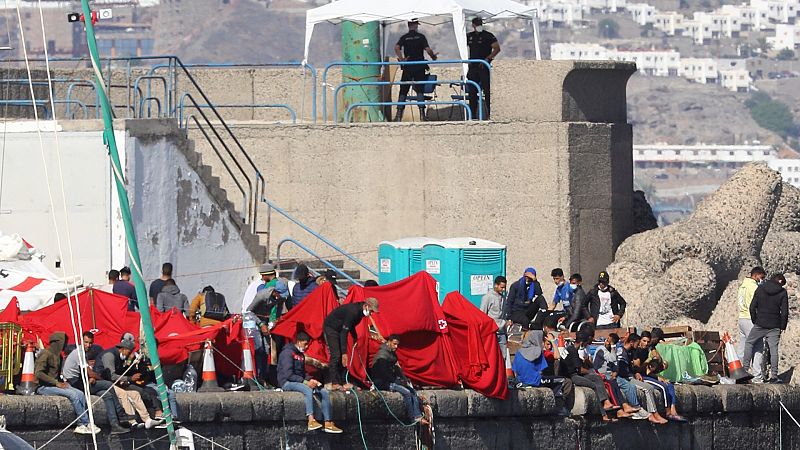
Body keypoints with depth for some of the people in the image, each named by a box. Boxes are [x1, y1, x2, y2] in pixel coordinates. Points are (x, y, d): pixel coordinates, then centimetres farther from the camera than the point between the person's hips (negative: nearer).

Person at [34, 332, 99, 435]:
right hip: (43, 387, -9)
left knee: (80, 394, -11)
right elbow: (39, 373, -21)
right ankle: (85, 423, -18)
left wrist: (62, 383, 2)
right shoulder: (46, 354, -12)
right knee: (73, 394, -25)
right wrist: (57, 383, -22)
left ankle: (81, 426, -19)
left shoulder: (57, 356, 18)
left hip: (54, 384, 9)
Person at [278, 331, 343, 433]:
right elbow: (288, 374, -20)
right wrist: (305, 382, -21)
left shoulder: (301, 355, 19)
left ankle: (328, 423, -9)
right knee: (308, 390, -37)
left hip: (300, 382, 9)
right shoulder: (288, 352, -11)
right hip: (287, 382, -9)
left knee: (324, 392, -4)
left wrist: (310, 380, 1)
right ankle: (311, 421, -47)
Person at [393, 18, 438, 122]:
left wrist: (401, 59, -9)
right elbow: (428, 49, -8)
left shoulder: (404, 37, 4)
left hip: (407, 67, 1)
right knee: (420, 90, 0)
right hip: (419, 67, -1)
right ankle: (422, 113, -10)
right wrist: (433, 57, 10)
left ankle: (399, 115, 0)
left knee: (403, 91, 5)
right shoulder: (421, 37, 0)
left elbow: (397, 48, -13)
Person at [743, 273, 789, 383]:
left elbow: (752, 307, 0)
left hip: (760, 324, 1)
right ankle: (774, 376, 1)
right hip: (774, 327, -1)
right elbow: (784, 312, -6)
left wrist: (755, 321, 11)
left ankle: (745, 368, 11)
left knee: (749, 343, 18)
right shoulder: (782, 292, -4)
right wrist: (783, 326, 5)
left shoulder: (760, 289, 1)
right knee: (773, 349, 3)